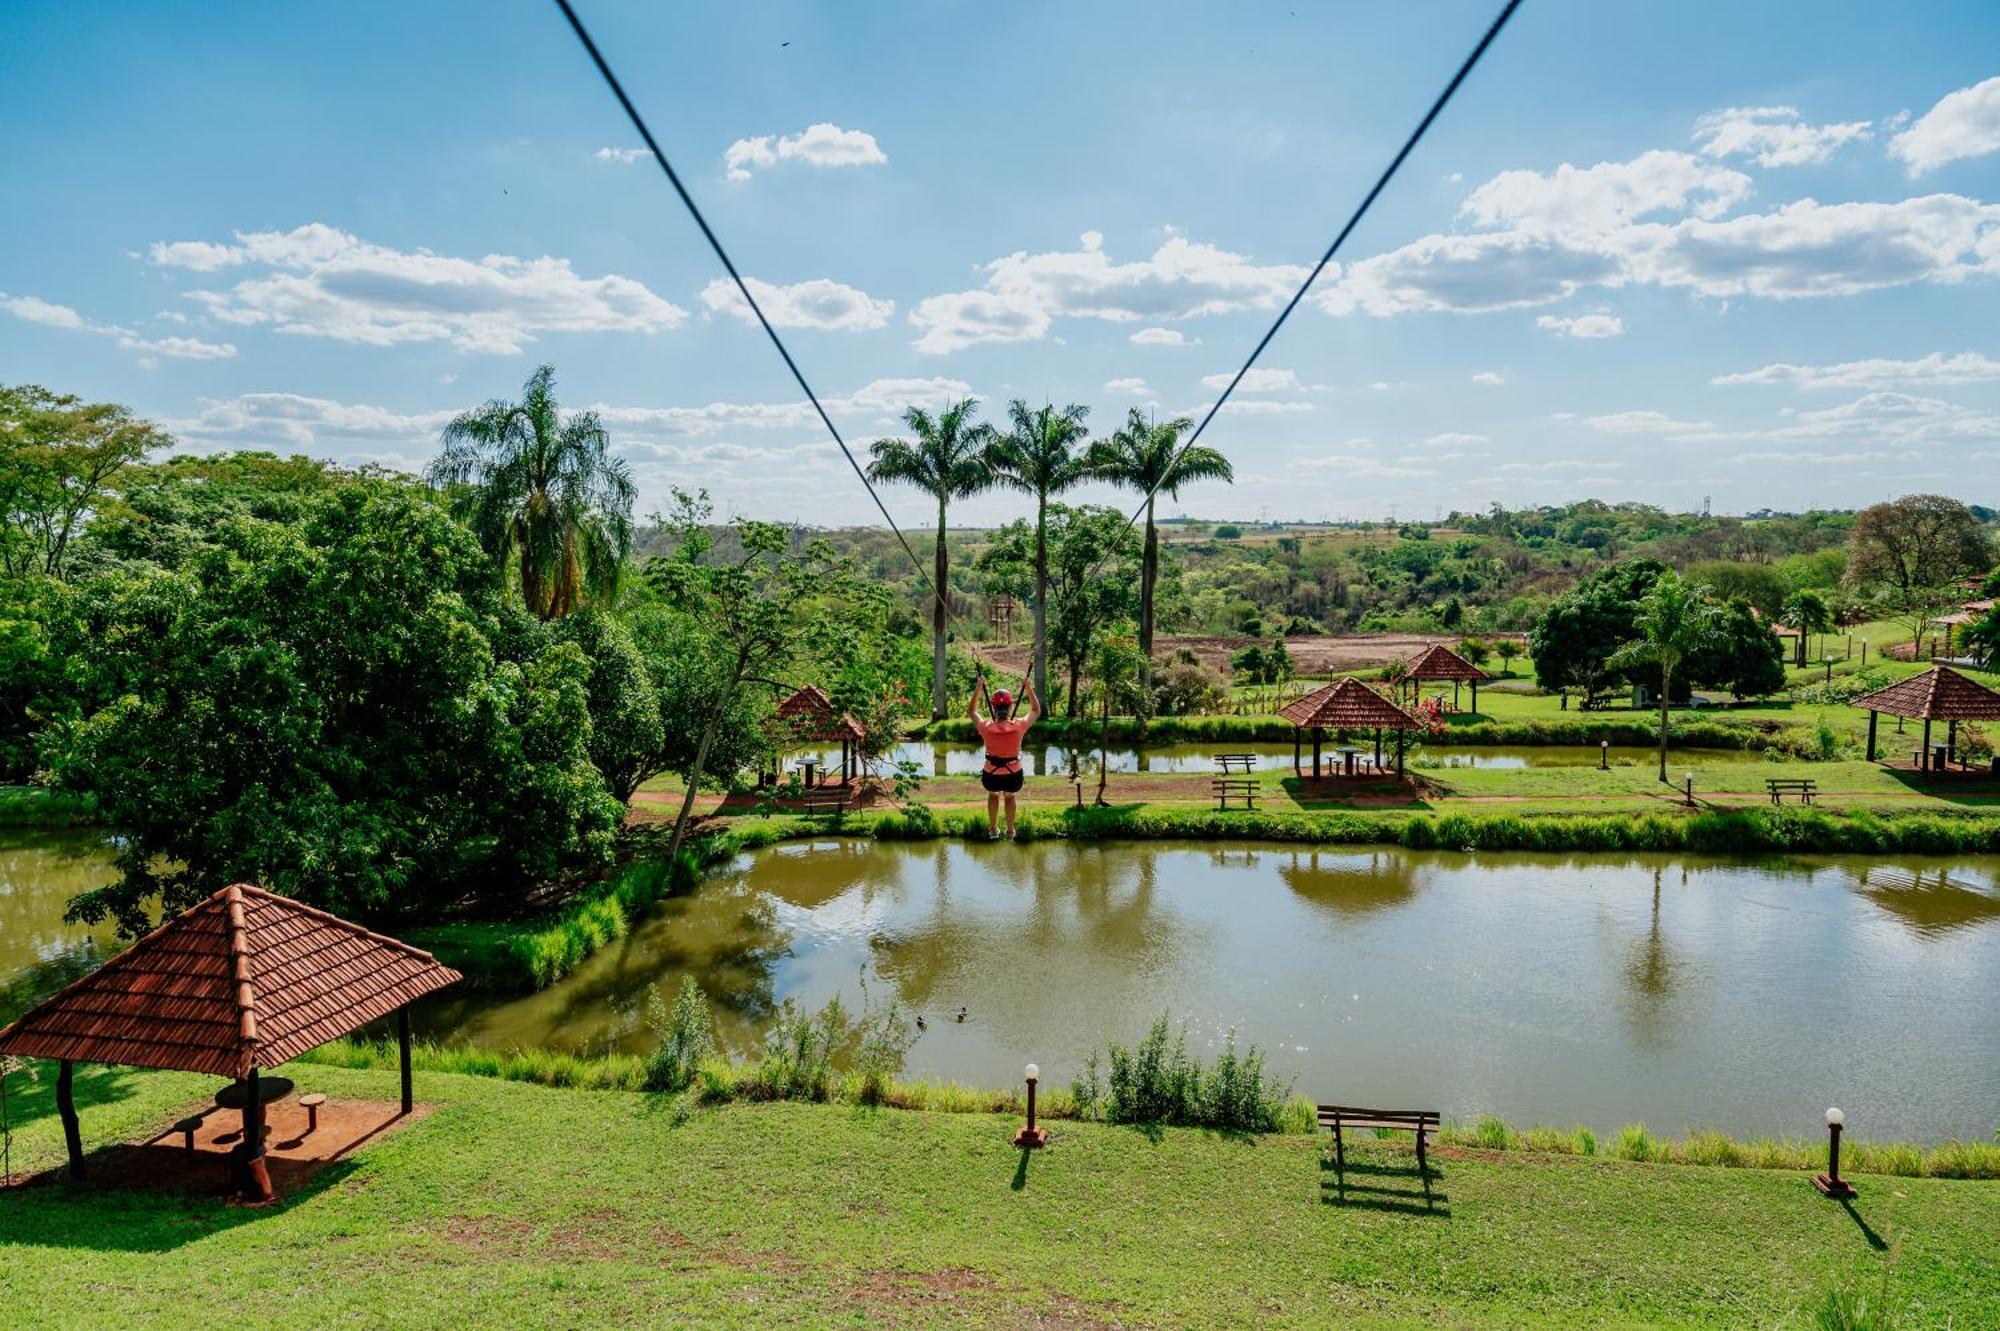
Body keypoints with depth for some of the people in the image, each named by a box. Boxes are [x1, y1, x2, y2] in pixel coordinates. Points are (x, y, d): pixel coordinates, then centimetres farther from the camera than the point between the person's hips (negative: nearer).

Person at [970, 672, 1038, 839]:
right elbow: (1036, 710, -1)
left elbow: (971, 711, 0)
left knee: (993, 795, 35)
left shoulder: (986, 727, -22)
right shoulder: (1018, 726, -23)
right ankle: (1010, 831, 48)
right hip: (1013, 775, 0)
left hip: (991, 775, 0)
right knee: (1010, 797, 34)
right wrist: (1029, 688, 1)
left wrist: (979, 688, 0)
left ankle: (993, 829, 48)